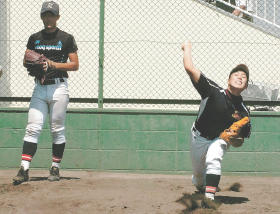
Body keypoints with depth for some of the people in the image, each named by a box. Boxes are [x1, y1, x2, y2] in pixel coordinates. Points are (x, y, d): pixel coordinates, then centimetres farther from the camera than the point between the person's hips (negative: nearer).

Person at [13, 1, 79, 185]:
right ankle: (24, 170, -11)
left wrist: (53, 64, -13)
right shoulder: (35, 38, 13)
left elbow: (75, 65, -1)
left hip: (59, 88, -3)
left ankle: (55, 168, 12)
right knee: (33, 128, -7)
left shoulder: (66, 38, 2)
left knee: (57, 130, 1)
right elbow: (26, 61, 14)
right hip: (40, 88, 3)